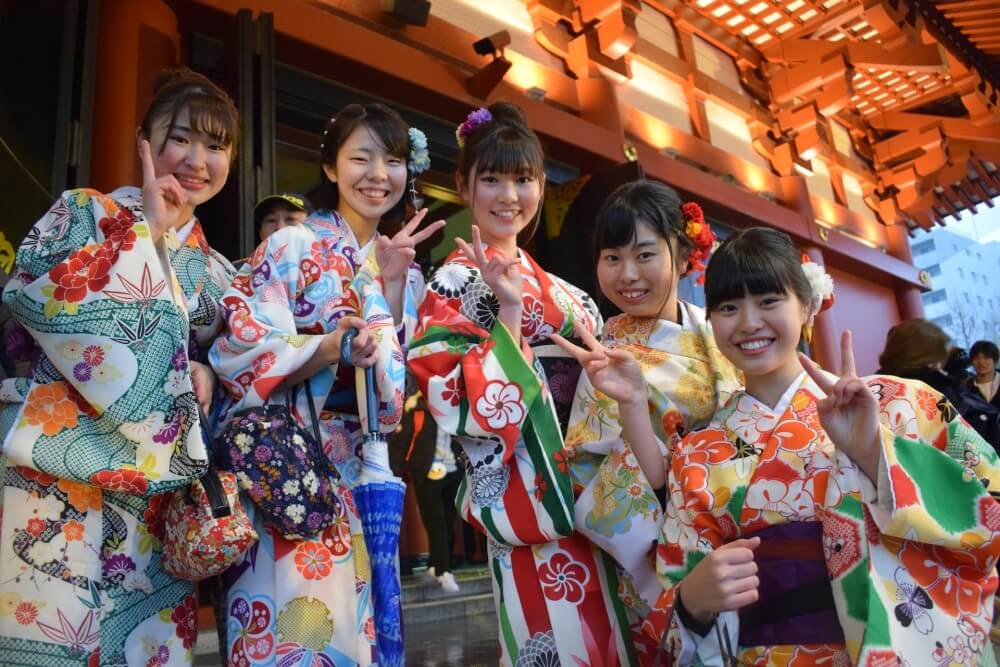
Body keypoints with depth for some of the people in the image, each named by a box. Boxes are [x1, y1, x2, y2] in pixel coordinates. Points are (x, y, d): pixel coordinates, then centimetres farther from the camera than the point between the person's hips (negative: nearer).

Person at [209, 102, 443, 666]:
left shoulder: (405, 272, 9)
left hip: (356, 471, 5)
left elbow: (399, 385, 2)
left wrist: (393, 285, -9)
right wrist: (334, 347, -28)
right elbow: (242, 353, -13)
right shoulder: (292, 246, -6)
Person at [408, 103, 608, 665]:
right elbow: (471, 404, -17)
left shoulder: (550, 285, 15)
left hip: (580, 489, 7)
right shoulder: (455, 281, -6)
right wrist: (510, 310, -21)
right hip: (525, 493, -7)